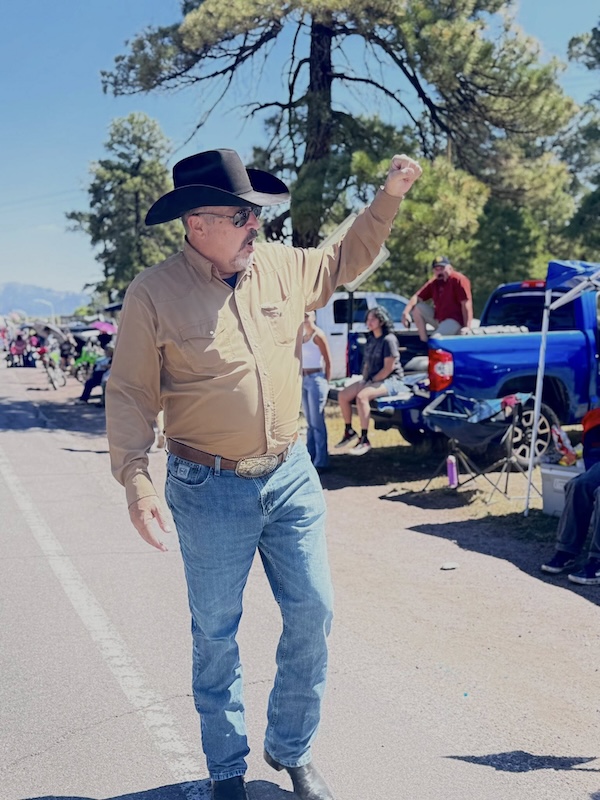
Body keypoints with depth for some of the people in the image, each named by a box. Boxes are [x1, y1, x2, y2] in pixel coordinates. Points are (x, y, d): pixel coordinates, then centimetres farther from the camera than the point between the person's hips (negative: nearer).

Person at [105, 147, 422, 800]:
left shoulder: (281, 266, 3)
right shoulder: (154, 294, -10)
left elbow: (345, 260, 23)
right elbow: (130, 396, -8)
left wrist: (388, 198, 12)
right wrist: (135, 481, -18)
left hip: (291, 475, 5)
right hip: (209, 490, -4)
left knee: (312, 613, 9)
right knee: (216, 634, 8)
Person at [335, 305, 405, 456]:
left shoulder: (388, 340, -13)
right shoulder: (371, 339, 12)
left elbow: (388, 368, -18)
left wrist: (372, 381, -15)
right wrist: (364, 379, 3)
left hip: (391, 381, -9)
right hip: (371, 379, 9)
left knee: (361, 397, -33)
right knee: (342, 395, -4)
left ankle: (364, 440, -29)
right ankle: (349, 431, 12)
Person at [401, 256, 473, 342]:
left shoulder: (458, 280, -14)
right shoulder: (433, 283, 6)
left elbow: (466, 304, -21)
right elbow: (417, 297, 1)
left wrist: (467, 327, -29)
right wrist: (406, 312, -18)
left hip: (455, 320, -8)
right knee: (417, 307, -3)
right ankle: (424, 341, -4)